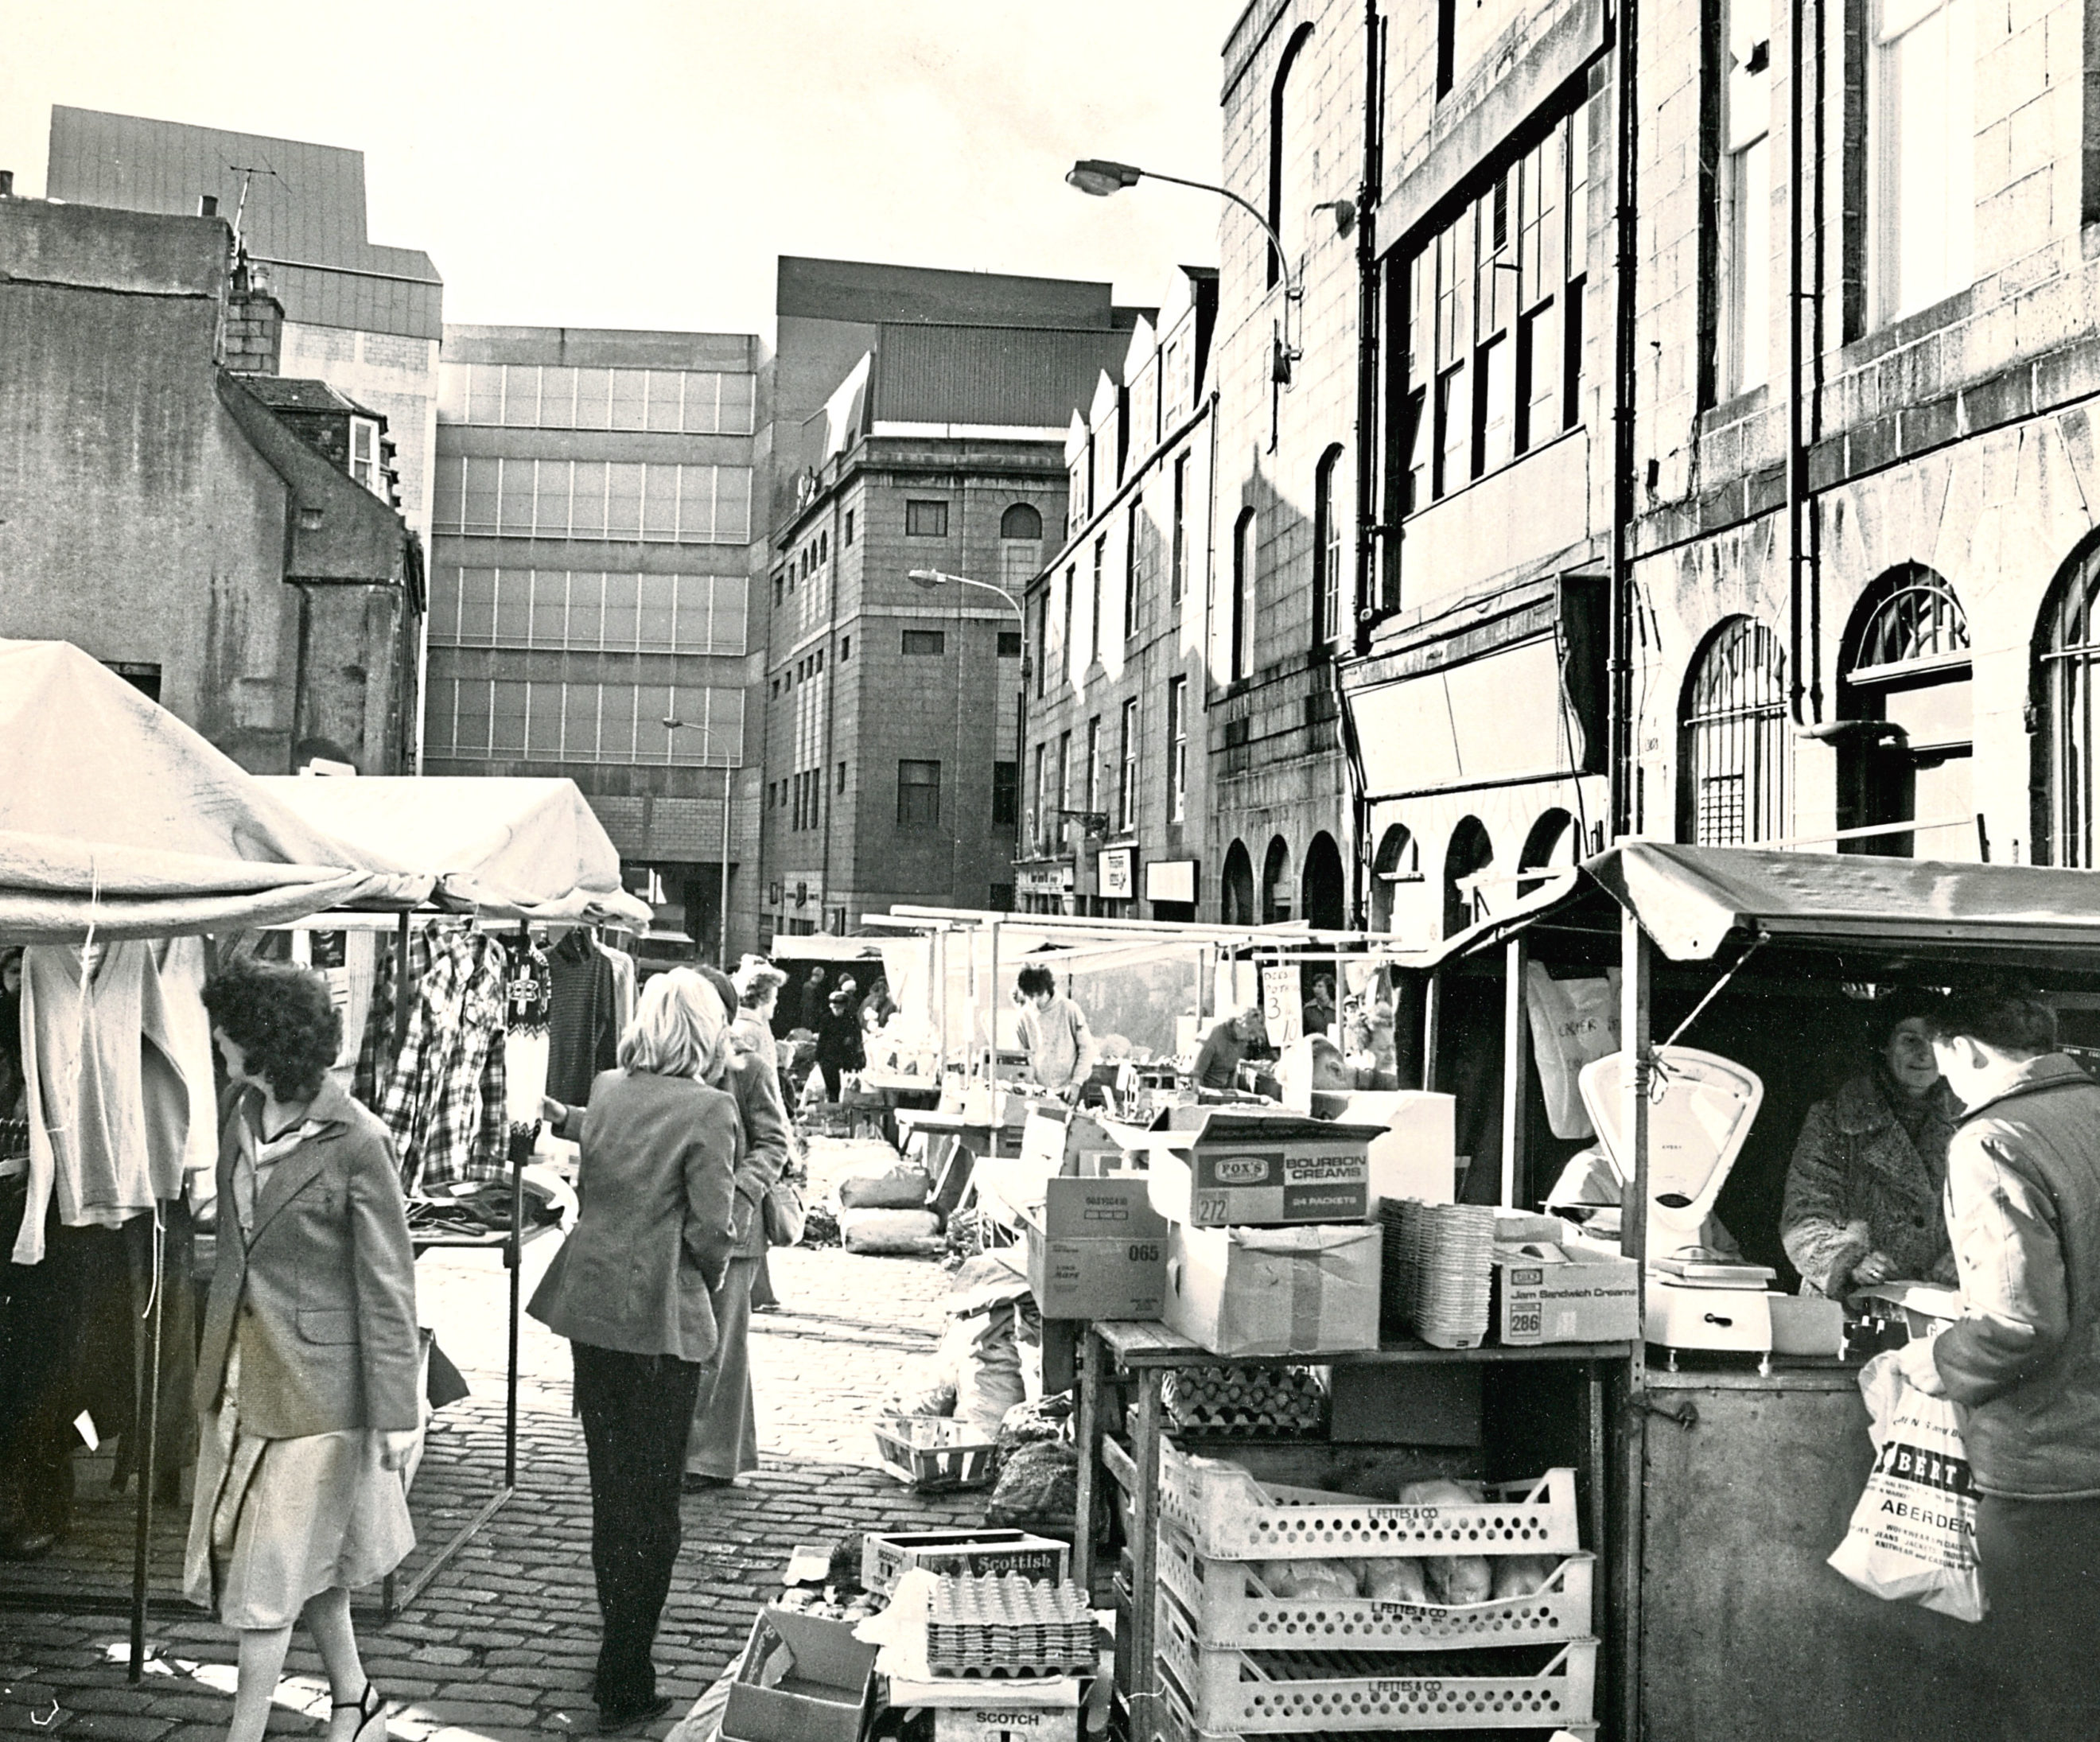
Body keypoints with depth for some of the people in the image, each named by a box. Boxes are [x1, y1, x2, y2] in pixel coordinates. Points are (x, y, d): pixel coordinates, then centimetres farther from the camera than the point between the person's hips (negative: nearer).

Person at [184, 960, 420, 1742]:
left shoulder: (356, 1142, -19)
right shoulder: (240, 1113, 3)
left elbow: (387, 1285, -15)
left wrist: (396, 1411, -14)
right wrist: (218, 1355, 17)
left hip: (314, 1376, -7)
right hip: (240, 1368, 7)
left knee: (269, 1567, 0)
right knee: (306, 1553, 18)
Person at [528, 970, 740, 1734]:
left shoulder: (607, 1091, 4)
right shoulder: (707, 1108, -14)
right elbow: (711, 1229, -14)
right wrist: (710, 1282, 3)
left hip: (588, 1304, 6)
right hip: (660, 1318, -6)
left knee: (609, 1488, 18)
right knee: (652, 1500, 4)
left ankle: (621, 1662, 31)